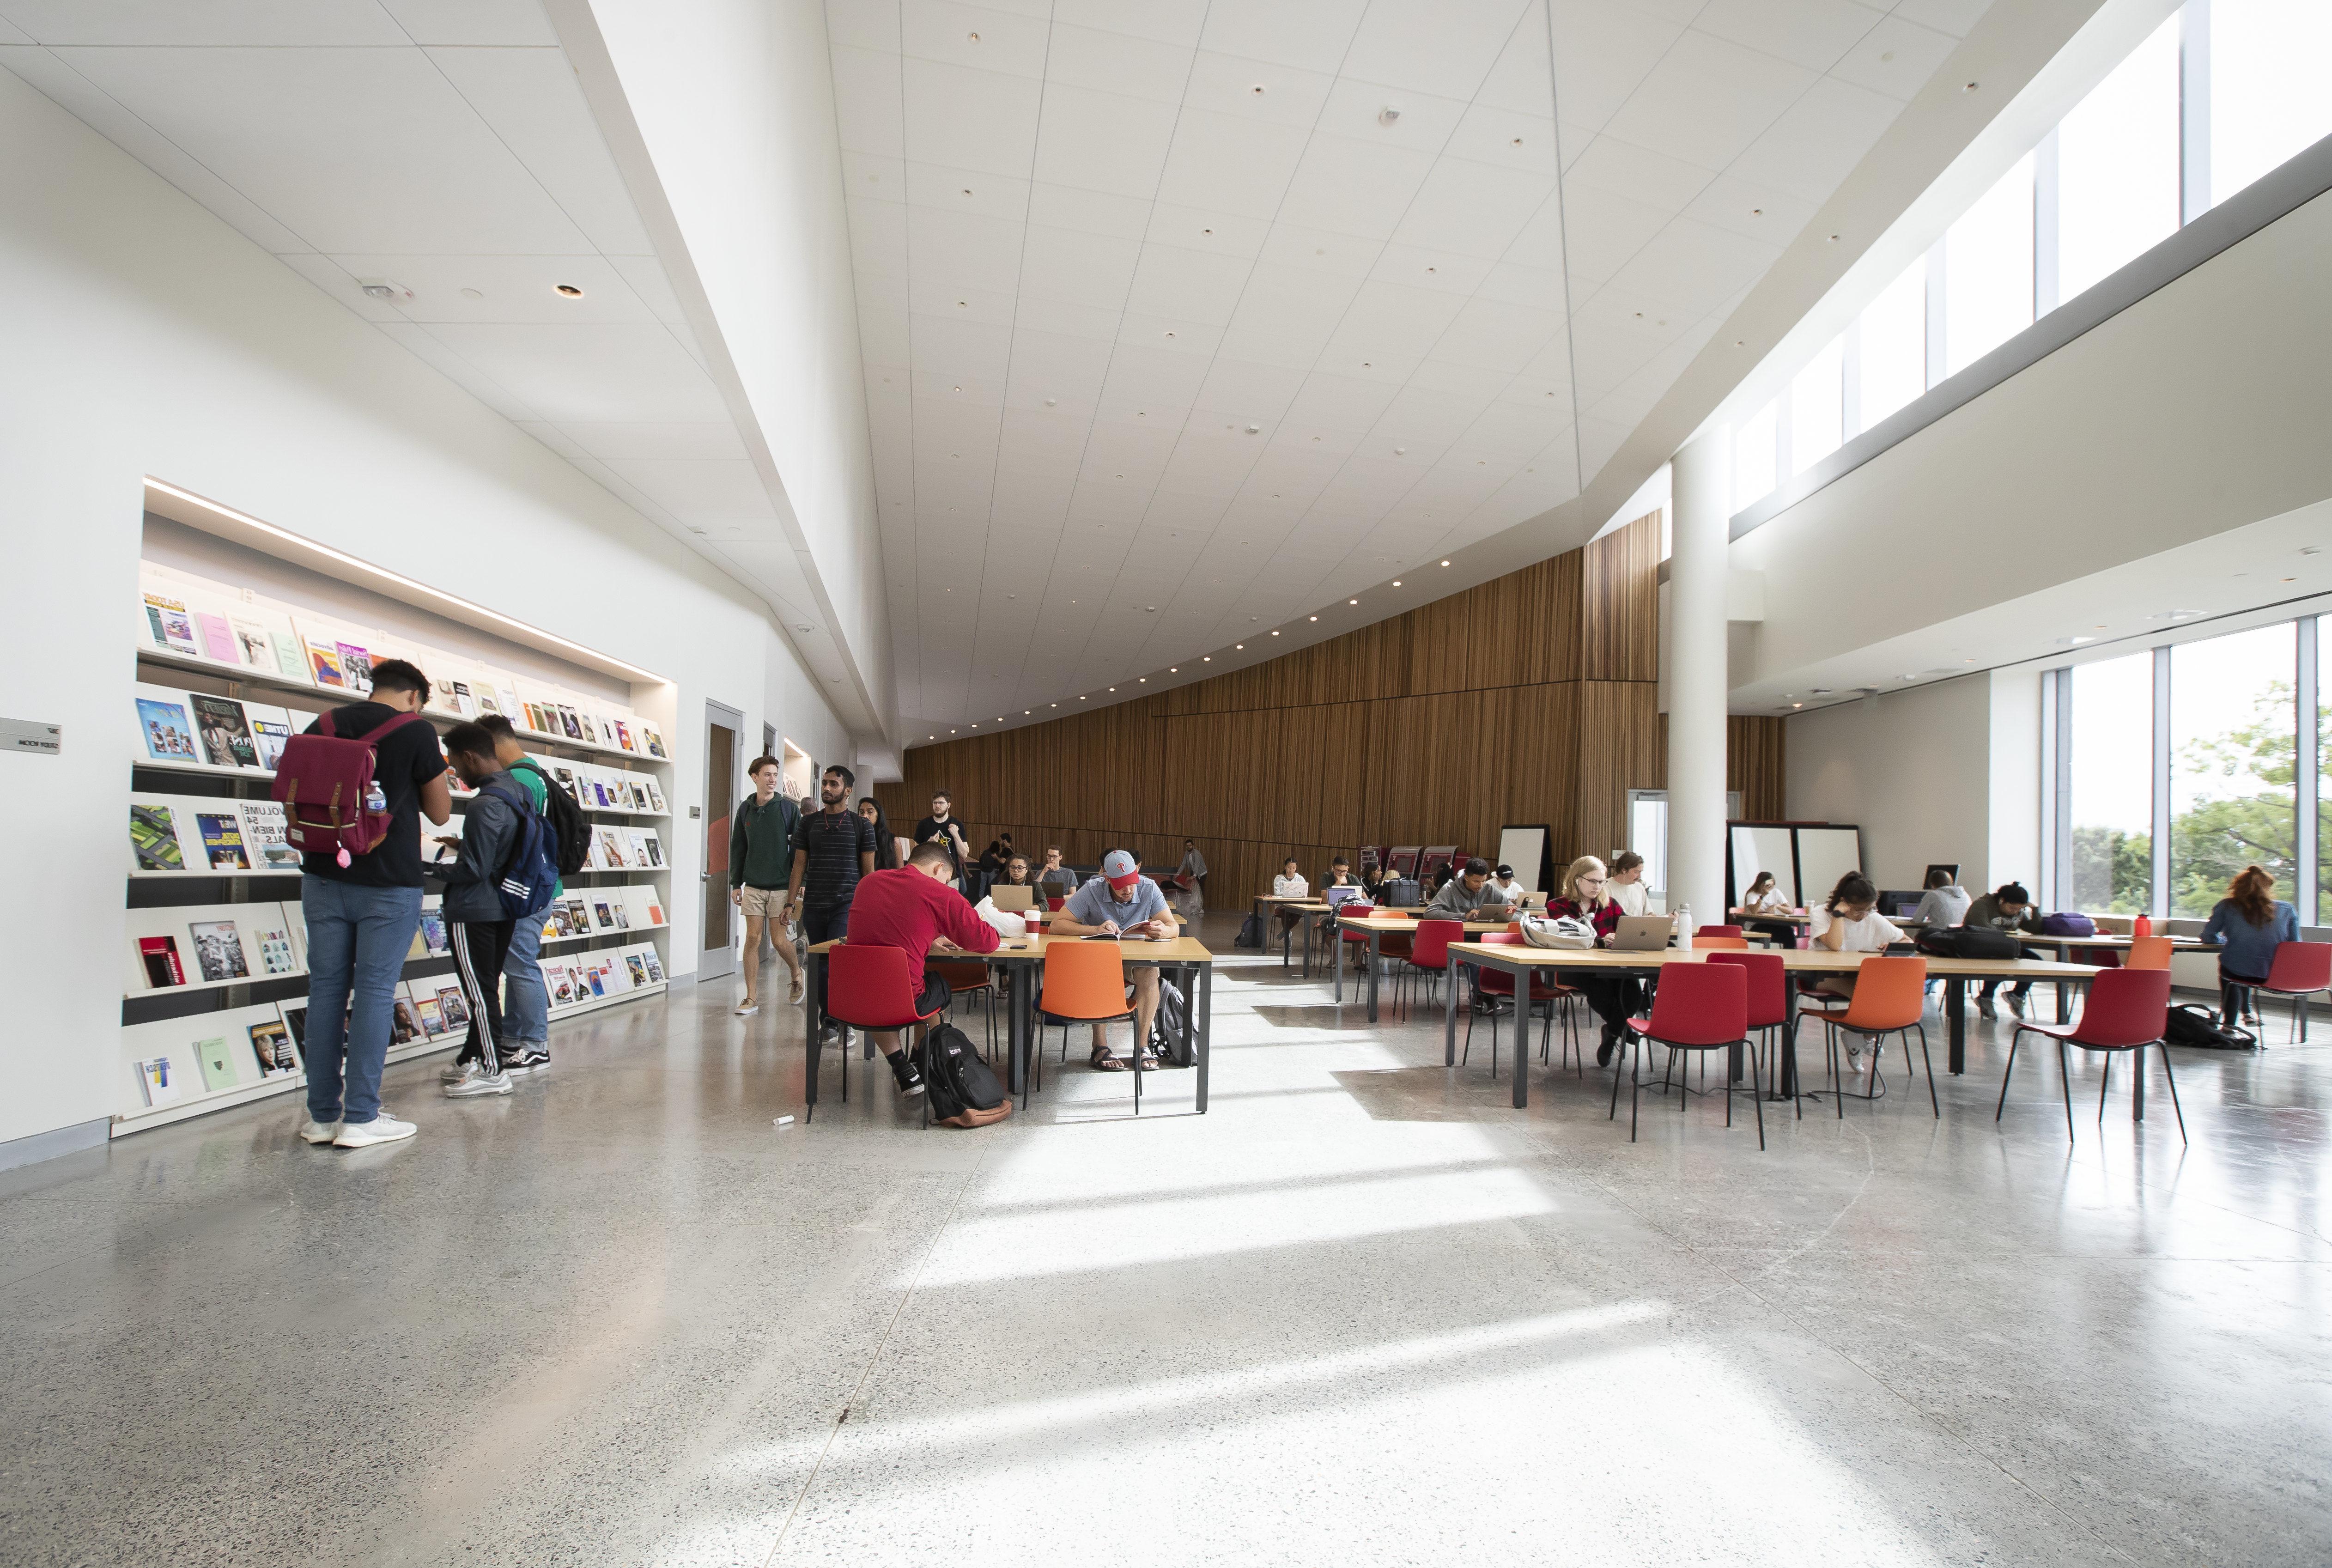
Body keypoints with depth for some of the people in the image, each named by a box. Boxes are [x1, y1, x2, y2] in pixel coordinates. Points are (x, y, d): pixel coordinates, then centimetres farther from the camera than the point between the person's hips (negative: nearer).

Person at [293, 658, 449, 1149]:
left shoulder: (321, 726, 8)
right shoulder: (416, 730, -7)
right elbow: (440, 813, 1)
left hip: (324, 878, 5)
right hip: (389, 883, -5)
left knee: (327, 989, 9)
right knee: (375, 991, -1)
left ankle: (322, 1115, 15)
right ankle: (360, 1118, 2)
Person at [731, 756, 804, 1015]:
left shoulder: (789, 808, -3)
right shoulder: (745, 809, 6)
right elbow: (738, 848, 11)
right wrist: (736, 883, 8)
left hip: (781, 887, -3)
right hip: (753, 886, 3)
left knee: (780, 941, -1)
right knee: (752, 939, 2)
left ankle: (796, 973, 29)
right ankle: (752, 998, 8)